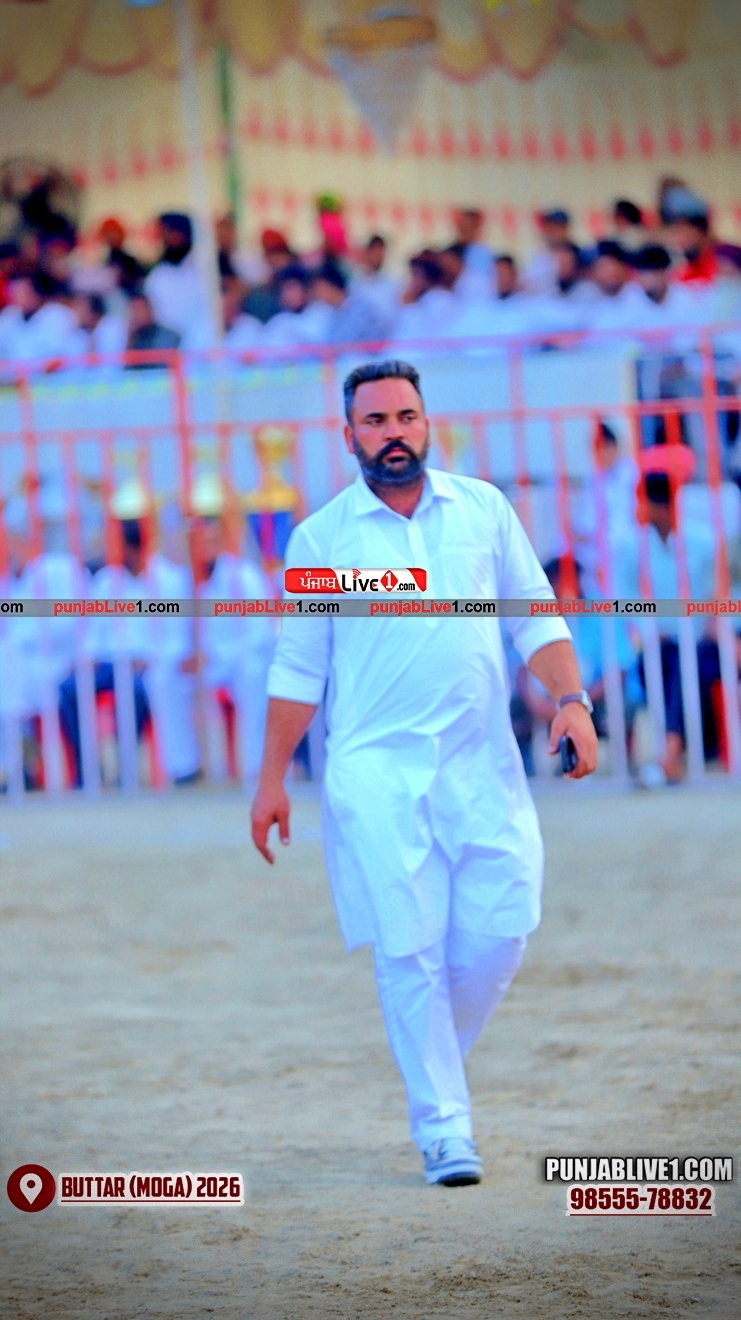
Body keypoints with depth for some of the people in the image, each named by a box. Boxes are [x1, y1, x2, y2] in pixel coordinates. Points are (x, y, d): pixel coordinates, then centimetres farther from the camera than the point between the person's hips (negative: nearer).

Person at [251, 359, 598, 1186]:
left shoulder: (483, 509, 9)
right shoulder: (321, 537, 4)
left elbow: (535, 614, 12)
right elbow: (299, 668, 9)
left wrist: (570, 700, -3)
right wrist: (272, 779, 7)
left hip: (482, 762, 2)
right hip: (377, 773, -2)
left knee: (500, 931, -5)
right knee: (411, 951, -7)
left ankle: (438, 1055, 22)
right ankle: (442, 1127, 0)